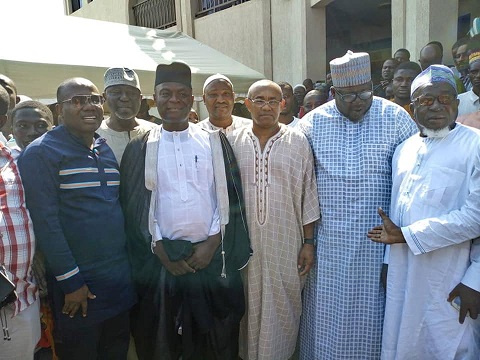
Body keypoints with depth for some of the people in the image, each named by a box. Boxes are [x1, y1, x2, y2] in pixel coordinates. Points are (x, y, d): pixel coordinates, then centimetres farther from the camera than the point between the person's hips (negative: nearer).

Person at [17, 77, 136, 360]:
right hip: (76, 285, -5)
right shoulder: (41, 153, -10)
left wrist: (125, 264, 9)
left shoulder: (108, 149, 9)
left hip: (120, 279, 6)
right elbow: (45, 221, -15)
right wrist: (71, 281, -15)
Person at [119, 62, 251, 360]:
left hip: (211, 254, 1)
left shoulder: (215, 141, 3)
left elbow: (231, 197, 1)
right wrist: (161, 251, -6)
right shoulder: (140, 148, 3)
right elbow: (134, 206, 1)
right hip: (161, 257, 0)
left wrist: (212, 242, -8)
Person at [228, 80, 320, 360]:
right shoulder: (233, 142, 2)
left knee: (283, 304, 9)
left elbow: (308, 195, 1)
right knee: (249, 304, 13)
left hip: (285, 243, -1)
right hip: (244, 243, 1)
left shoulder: (298, 142, -1)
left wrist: (309, 242, -2)